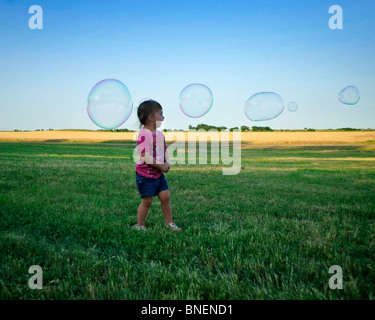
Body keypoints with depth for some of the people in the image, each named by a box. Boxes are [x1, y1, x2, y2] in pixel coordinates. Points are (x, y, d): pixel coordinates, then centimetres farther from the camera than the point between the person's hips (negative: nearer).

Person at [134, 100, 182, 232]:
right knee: (147, 201, 0)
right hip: (146, 175, -8)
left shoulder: (159, 134, 8)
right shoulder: (144, 134, -20)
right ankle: (139, 225, 18)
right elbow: (145, 157, -25)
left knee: (166, 196, 8)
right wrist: (161, 166, -19)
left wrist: (167, 163, -4)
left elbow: (164, 150, 15)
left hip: (159, 174, 8)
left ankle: (169, 222, 23)